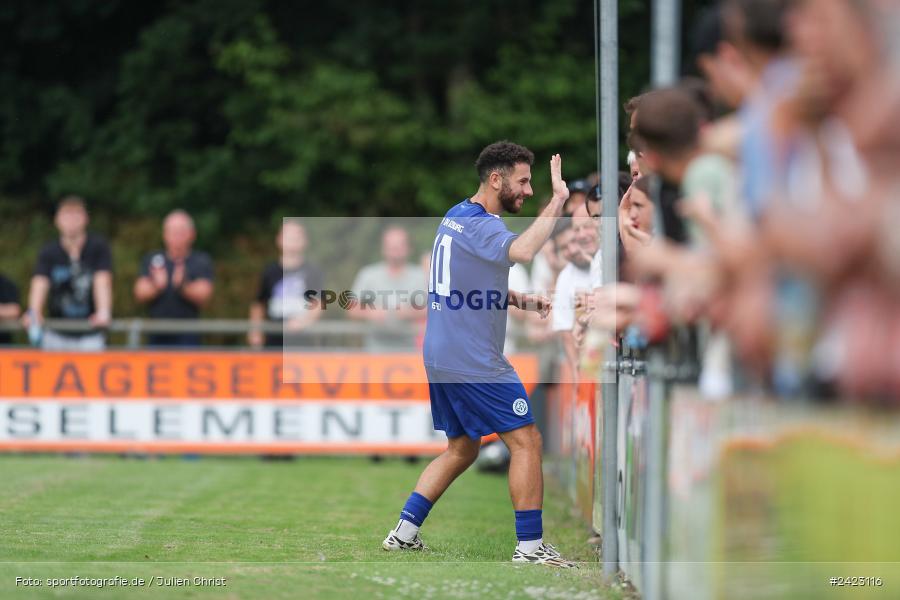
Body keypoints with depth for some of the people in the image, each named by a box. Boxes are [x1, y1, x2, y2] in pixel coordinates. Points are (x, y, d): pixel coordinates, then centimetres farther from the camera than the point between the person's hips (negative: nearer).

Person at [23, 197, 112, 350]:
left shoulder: (99, 247, -3)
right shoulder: (48, 253, -1)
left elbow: (102, 281, -16)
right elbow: (40, 284, -16)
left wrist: (103, 313, -36)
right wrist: (34, 313, -37)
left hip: (90, 335, -1)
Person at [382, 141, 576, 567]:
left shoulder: (456, 217, 13)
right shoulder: (477, 225, -17)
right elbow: (523, 251, -39)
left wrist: (520, 300, 12)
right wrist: (558, 200, -32)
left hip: (442, 355, 10)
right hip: (473, 361, -10)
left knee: (461, 449, 19)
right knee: (526, 441, -4)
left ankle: (404, 532, 17)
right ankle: (530, 547, -3)